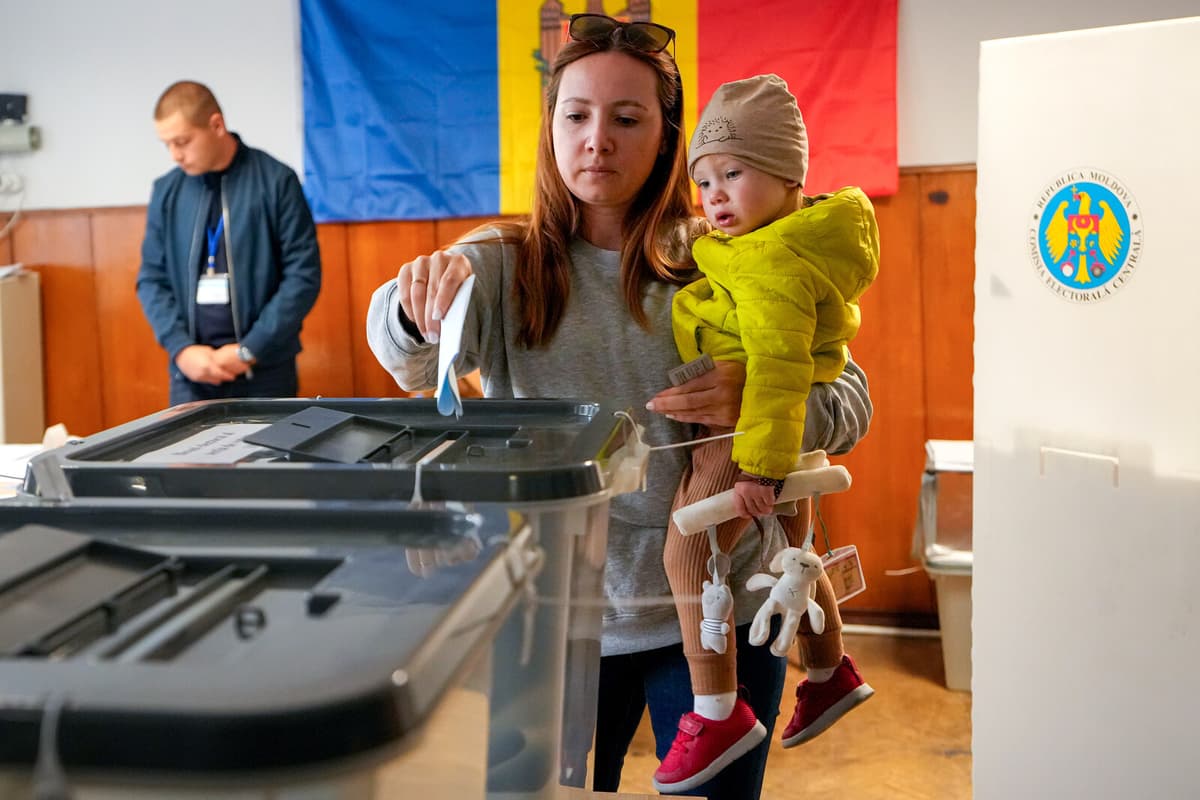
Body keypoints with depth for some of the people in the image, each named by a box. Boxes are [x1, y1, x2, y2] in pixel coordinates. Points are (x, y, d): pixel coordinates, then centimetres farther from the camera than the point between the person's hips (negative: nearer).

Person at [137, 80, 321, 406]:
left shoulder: (276, 180, -4)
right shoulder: (166, 191, 6)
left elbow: (303, 274, -7)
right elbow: (152, 278, 10)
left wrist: (250, 349, -11)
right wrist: (180, 347, -6)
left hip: (265, 370, -3)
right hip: (191, 372, 3)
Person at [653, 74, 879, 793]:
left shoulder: (776, 270, -24)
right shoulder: (803, 236, 8)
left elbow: (778, 372, -30)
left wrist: (760, 467, -30)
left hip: (746, 430, -11)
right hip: (789, 432, 11)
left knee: (687, 556, -7)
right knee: (791, 551, 24)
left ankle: (718, 714, 0)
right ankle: (830, 673, 43)